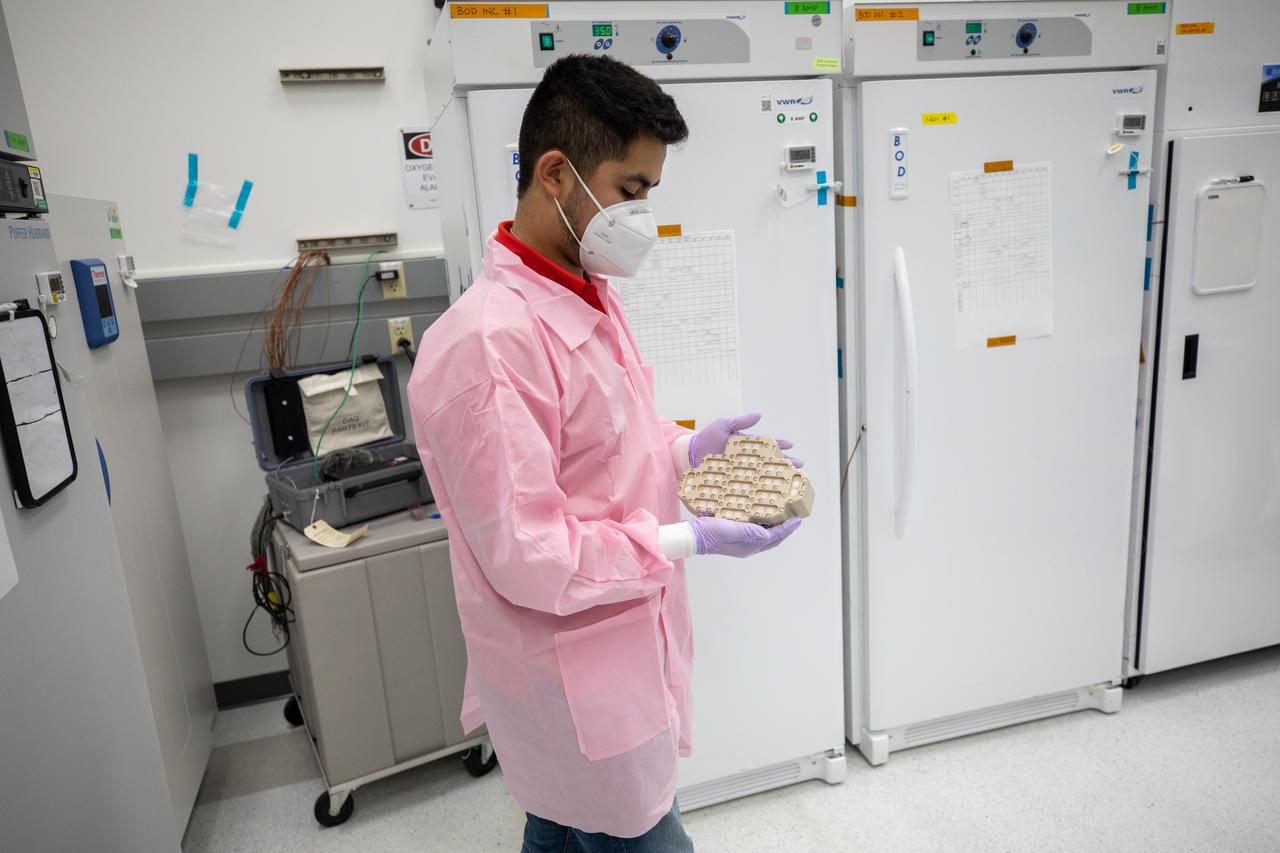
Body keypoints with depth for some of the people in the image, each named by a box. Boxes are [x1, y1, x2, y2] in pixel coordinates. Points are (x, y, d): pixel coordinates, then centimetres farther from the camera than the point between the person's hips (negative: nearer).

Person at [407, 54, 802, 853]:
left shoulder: (592, 296, 3)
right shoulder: (486, 343, -28)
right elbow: (526, 558, -25)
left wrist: (684, 447, 0)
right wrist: (689, 540, -21)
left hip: (619, 647, 8)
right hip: (575, 683, -8)